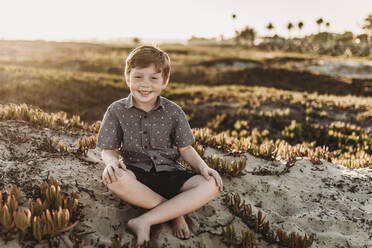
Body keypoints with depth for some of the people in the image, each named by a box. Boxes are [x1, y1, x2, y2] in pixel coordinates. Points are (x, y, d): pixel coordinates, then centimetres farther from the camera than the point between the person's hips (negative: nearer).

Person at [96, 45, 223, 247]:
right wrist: (112, 161, -24)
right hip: (136, 173, -1)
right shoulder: (117, 111, -1)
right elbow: (109, 149, 1)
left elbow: (185, 148, 5)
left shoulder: (173, 112, 1)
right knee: (114, 178, -38)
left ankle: (144, 221, -27)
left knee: (211, 186, -24)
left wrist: (203, 166, -14)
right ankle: (175, 212, -19)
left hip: (168, 172, 2)